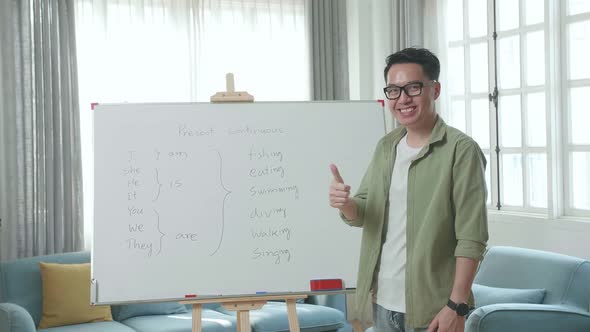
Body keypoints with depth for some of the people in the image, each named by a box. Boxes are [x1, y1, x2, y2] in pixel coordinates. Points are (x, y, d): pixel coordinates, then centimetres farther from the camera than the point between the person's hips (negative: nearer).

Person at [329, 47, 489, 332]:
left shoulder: (461, 150, -11)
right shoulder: (385, 148, 9)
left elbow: (471, 237, -14)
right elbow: (361, 215, 12)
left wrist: (457, 305, -18)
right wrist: (345, 204, -11)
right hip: (382, 303, 6)